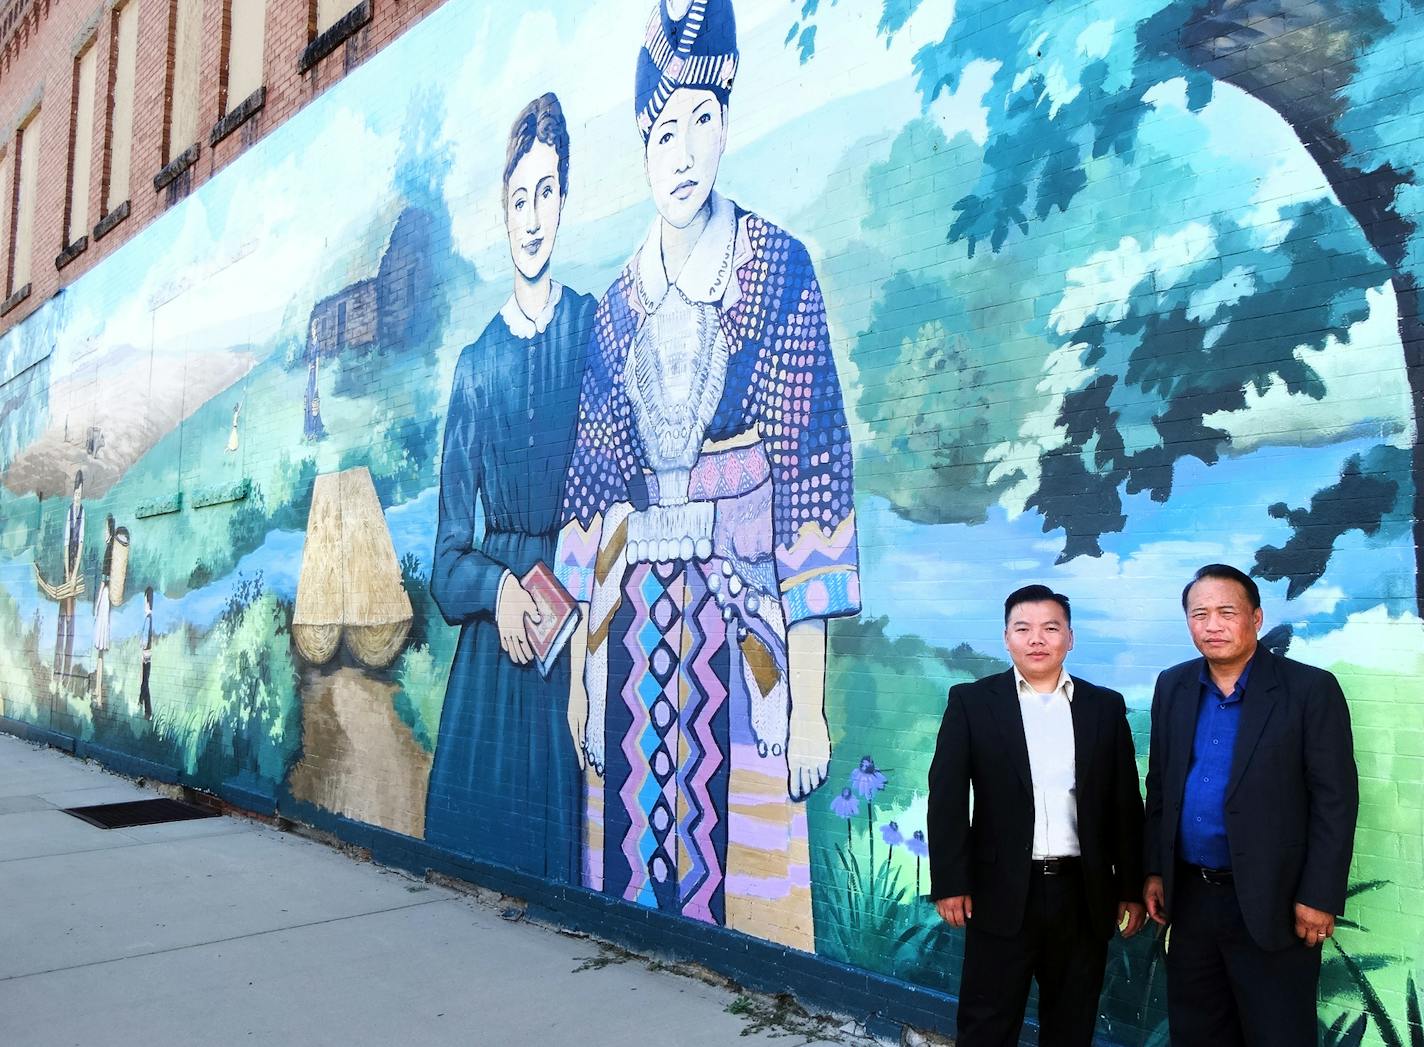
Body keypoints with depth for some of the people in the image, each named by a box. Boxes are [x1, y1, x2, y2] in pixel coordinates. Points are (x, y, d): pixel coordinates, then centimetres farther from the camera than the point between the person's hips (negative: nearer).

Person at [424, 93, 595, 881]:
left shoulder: (596, 328, 2)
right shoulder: (475, 364, 8)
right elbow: (447, 555, 6)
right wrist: (498, 589, -14)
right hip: (489, 644, 3)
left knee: (566, 843, 3)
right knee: (470, 831, 7)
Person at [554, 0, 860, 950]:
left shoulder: (781, 270, -3)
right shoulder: (621, 300, 10)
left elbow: (813, 463, -9)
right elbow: (597, 472, 11)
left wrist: (809, 697, -12)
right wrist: (581, 667, 9)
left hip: (742, 612, -4)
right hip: (634, 622, 4)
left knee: (742, 856, 2)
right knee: (638, 861, 12)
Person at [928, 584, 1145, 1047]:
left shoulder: (1105, 706, 6)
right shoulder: (972, 701, -1)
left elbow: (1125, 804, 8)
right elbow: (947, 797, -4)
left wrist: (1131, 888, 6)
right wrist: (950, 884, -8)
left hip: (1084, 894, 2)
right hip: (1003, 893, -2)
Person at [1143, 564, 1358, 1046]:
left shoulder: (1310, 689, -9)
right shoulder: (1172, 687, 5)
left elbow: (1335, 800, -10)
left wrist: (1320, 897, -13)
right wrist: (1154, 870, 7)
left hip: (1271, 901, -4)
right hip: (1189, 895, 5)